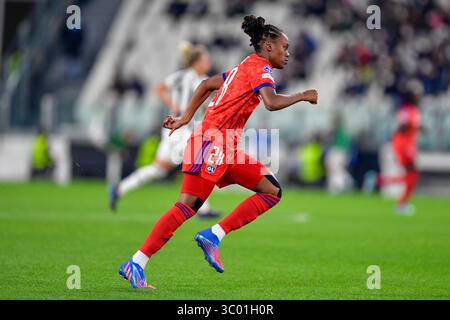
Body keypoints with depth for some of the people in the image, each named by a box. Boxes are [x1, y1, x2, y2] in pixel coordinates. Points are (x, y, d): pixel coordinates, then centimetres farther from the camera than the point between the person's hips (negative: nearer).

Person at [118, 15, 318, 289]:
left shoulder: (245, 67, 21)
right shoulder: (260, 69, -7)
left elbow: (206, 85, 28)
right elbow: (271, 102, -25)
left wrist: (186, 118, 27)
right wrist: (302, 96, -11)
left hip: (227, 149, 10)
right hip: (215, 141, -10)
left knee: (273, 191, 3)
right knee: (188, 205, -14)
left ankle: (214, 236, -6)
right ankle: (136, 264, -15)